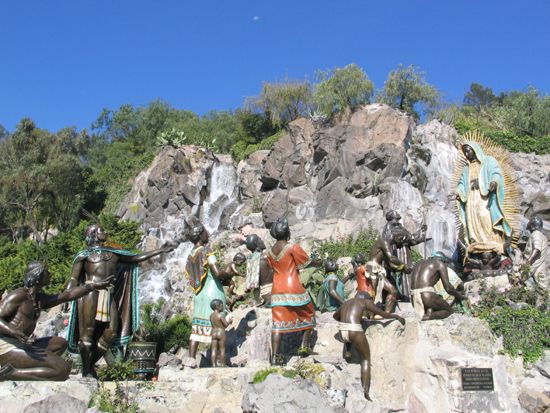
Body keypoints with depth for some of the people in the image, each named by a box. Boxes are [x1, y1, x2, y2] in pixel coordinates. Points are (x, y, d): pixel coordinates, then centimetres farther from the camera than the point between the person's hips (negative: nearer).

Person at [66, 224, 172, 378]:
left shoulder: (114, 253, 25)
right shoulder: (84, 254, 10)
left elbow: (135, 258, 28)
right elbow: (73, 278, 4)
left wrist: (160, 251, 26)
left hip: (109, 296, 5)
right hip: (90, 293, -5)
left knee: (111, 332, -4)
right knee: (87, 331, -6)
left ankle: (91, 364, 12)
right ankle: (86, 370, 3)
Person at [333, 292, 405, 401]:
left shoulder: (347, 302, 27)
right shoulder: (366, 301, 12)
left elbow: (335, 316, 42)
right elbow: (384, 314, 17)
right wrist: (396, 316, 34)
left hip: (342, 331, 5)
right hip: (355, 331, -5)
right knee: (366, 360, 11)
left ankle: (347, 352, 24)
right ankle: (366, 392, 1)